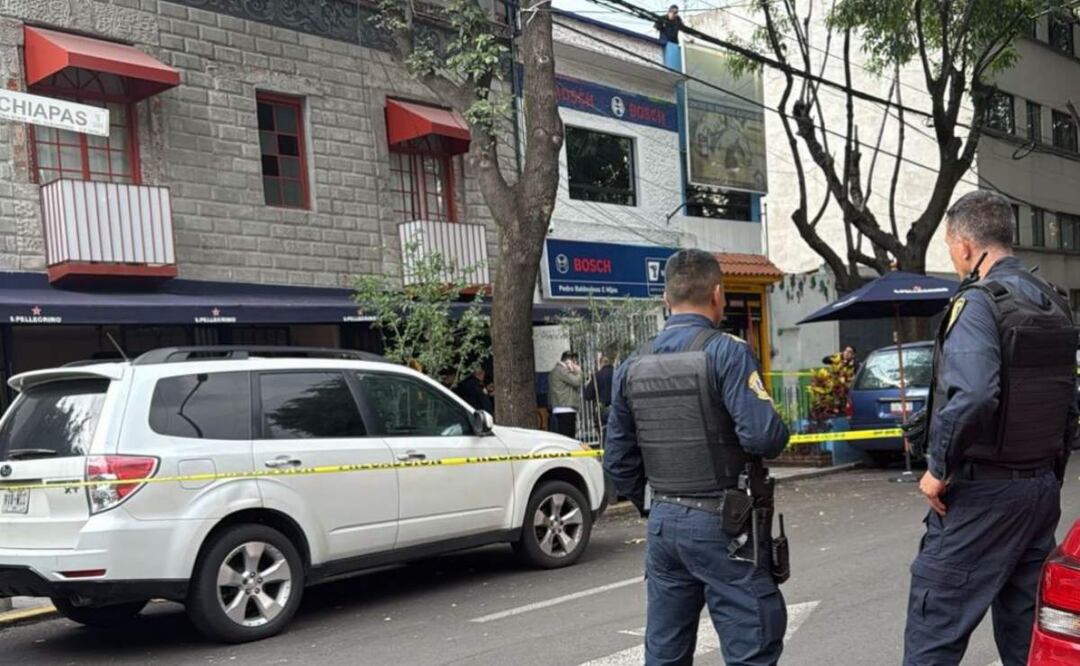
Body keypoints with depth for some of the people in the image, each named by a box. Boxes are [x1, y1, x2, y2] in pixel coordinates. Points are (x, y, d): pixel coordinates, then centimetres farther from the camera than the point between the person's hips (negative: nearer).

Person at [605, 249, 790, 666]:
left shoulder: (633, 366, 7)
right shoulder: (726, 352, -12)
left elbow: (618, 460, 10)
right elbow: (764, 435, -20)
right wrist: (778, 434, 2)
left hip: (663, 522, 6)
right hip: (720, 523, -6)